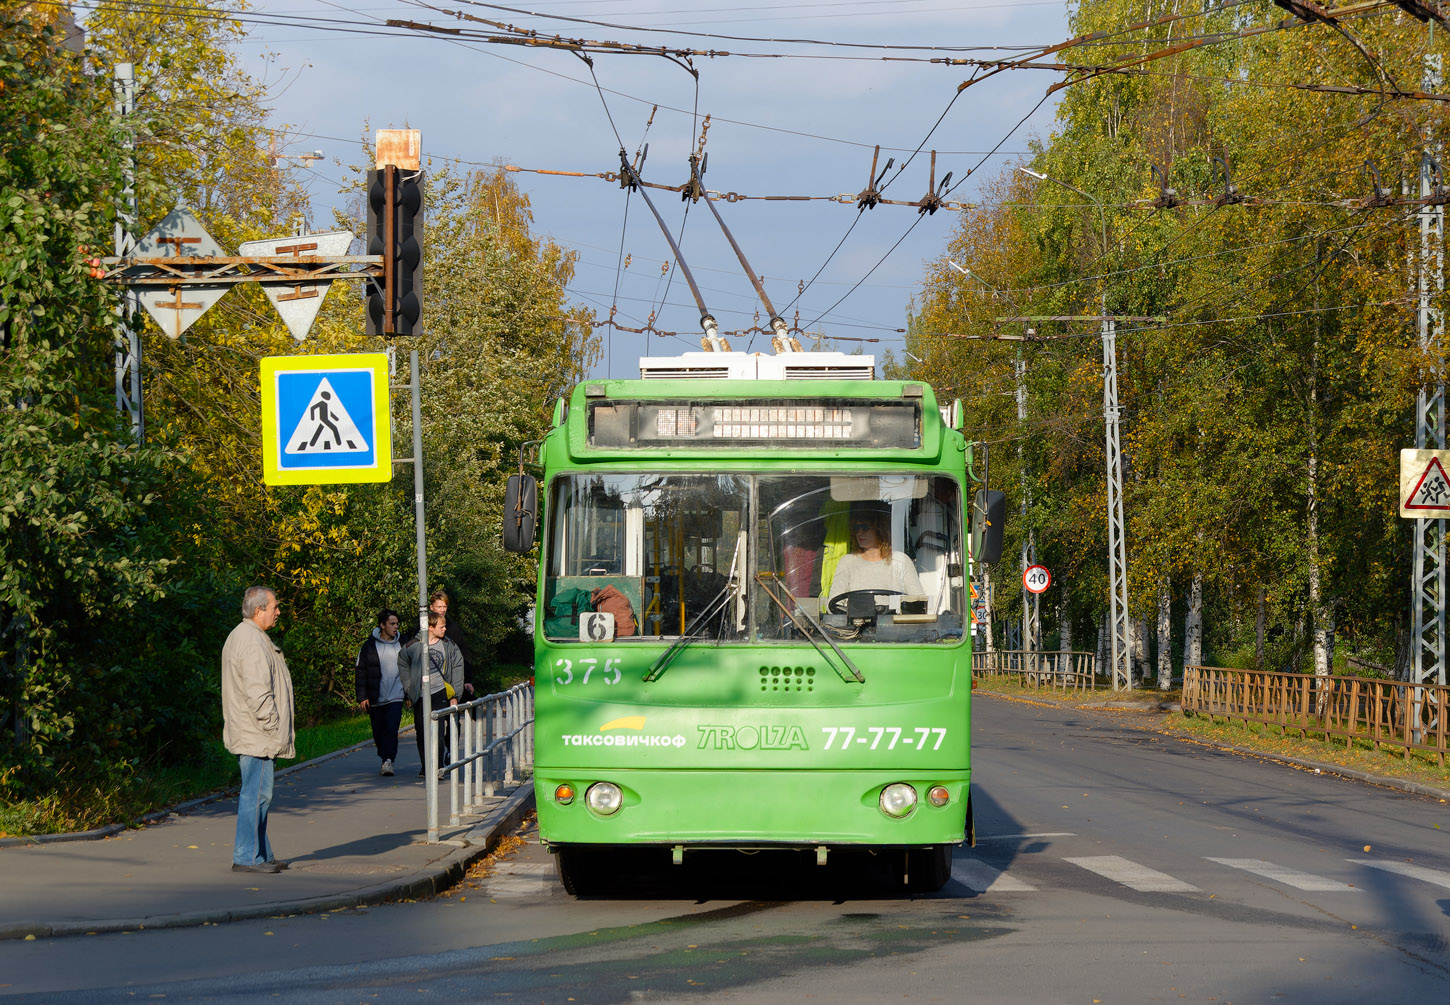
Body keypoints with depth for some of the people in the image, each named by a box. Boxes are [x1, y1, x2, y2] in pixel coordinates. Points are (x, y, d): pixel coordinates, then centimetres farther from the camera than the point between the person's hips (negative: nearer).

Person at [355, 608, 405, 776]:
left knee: (391, 729, -16)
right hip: (375, 699, 0)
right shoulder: (369, 645, 1)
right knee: (378, 732, 7)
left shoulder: (401, 645, 9)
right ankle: (385, 759, 23)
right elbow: (361, 672, 1)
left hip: (395, 698, 0)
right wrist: (362, 697, -6)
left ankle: (388, 760, -19)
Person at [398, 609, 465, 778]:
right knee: (421, 733, 5)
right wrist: (408, 693, 7)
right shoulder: (414, 646, -1)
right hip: (420, 695, 0)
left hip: (439, 693, 0)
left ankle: (438, 767, -7)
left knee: (439, 731, -11)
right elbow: (403, 667, 10)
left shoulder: (448, 646, 4)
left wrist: (455, 695, 6)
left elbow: (457, 668, 10)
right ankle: (424, 767, 18)